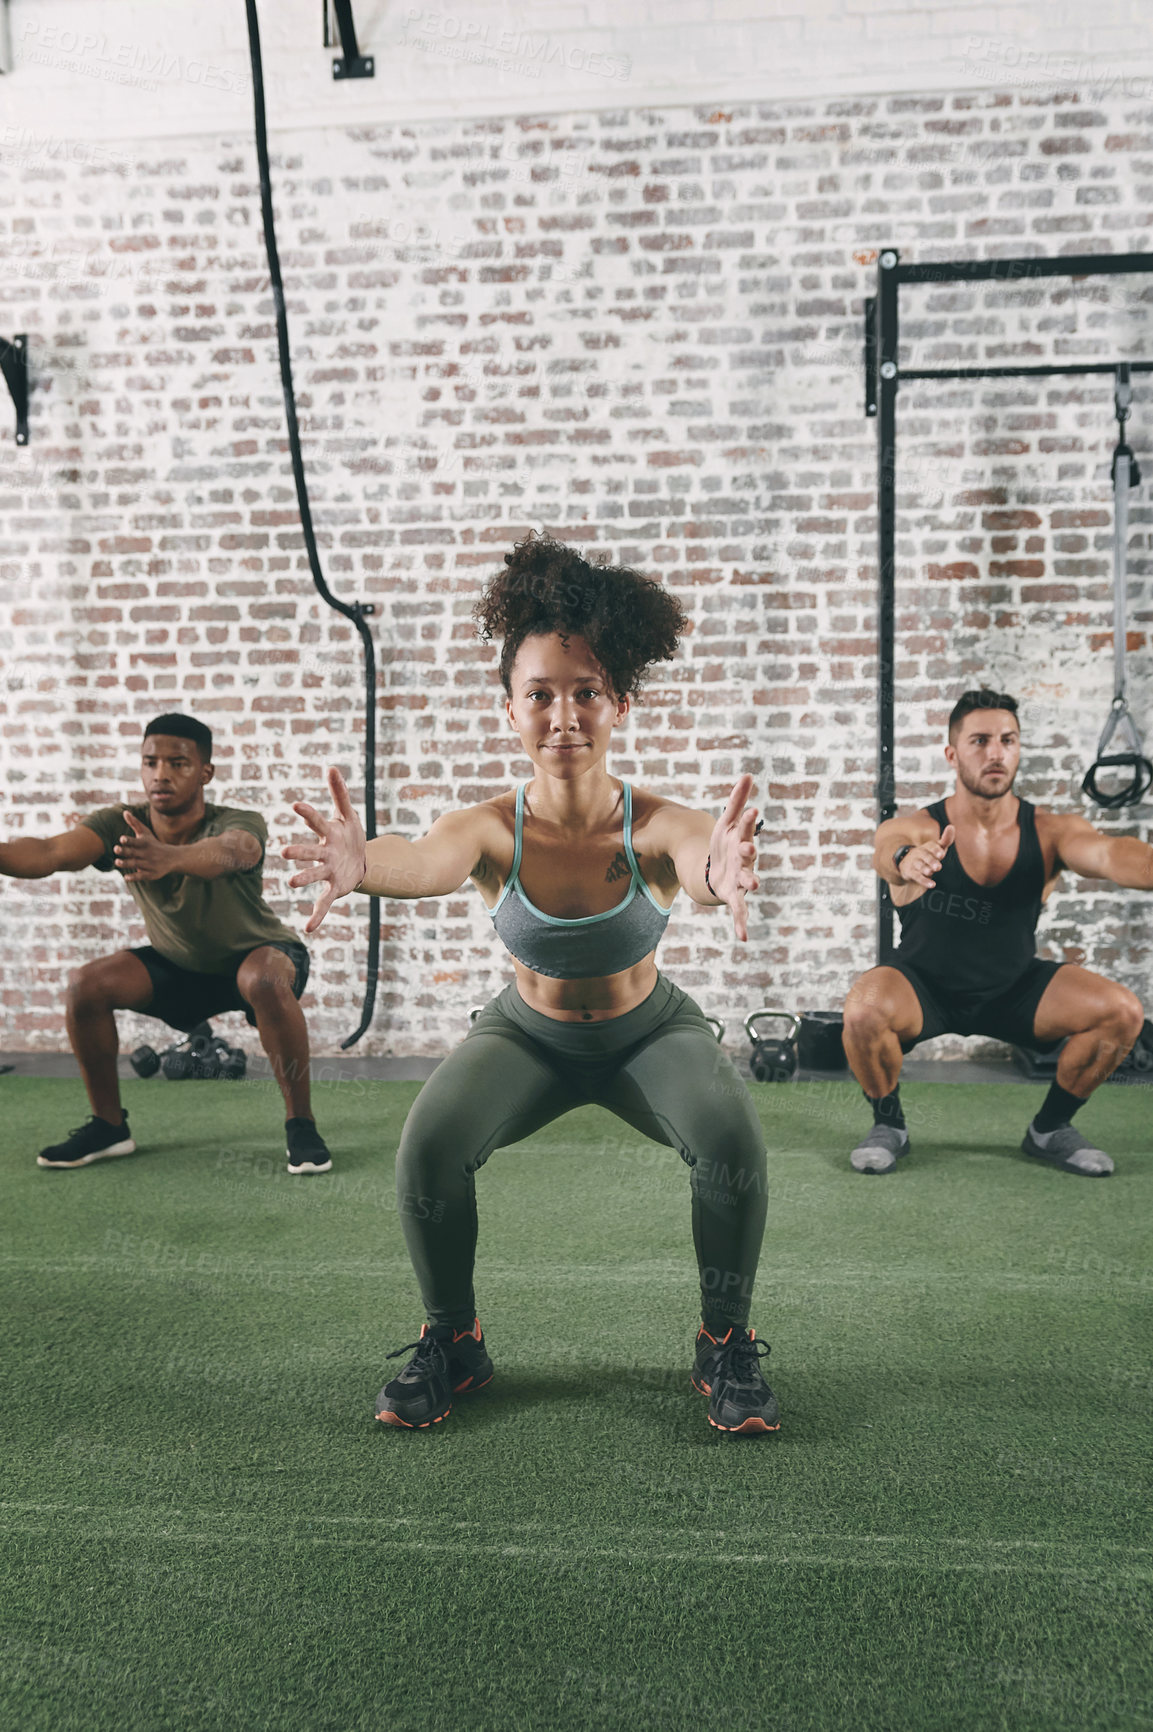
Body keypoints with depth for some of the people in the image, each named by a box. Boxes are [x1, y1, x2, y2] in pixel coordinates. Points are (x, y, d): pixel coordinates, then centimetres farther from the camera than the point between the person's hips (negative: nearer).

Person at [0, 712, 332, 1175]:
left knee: (264, 982, -38)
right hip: (177, 966, 5)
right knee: (87, 984, -17)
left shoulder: (241, 824, -32)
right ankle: (108, 1127, 3)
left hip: (260, 953, -4)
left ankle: (301, 1125, -21)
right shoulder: (120, 826, -21)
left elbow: (228, 852, -57)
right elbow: (52, 852, -39)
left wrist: (168, 857, -78)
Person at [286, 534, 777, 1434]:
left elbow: (700, 864, -53)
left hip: (651, 1030, -1)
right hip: (529, 1031, 1)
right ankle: (453, 1341, 5)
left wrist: (721, 876, -79)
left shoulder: (656, 826, -31)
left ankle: (727, 1345, -1)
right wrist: (364, 865, -74)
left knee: (732, 1139, -28)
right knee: (429, 1146, -24)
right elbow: (427, 860, -50)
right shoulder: (494, 829, -28)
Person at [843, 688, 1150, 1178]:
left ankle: (1050, 1129, 9)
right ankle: (889, 1125, -2)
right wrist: (905, 860, -70)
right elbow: (889, 847, -44)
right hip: (924, 986, -2)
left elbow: (1108, 852, -37)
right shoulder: (918, 828, -20)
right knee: (864, 1010, -34)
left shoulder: (1049, 832, -16)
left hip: (1012, 987, 3)